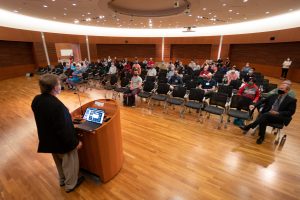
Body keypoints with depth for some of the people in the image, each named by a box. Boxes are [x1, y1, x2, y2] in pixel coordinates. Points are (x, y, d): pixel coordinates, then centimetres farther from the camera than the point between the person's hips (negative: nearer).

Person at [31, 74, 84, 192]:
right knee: (70, 162, 18)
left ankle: (62, 180, 53)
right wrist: (75, 142, -16)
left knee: (59, 161, 30)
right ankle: (70, 184, 40)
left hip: (48, 140, 8)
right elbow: (64, 129, -29)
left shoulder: (36, 100, -7)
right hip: (62, 142, -8)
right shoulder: (56, 105, -36)